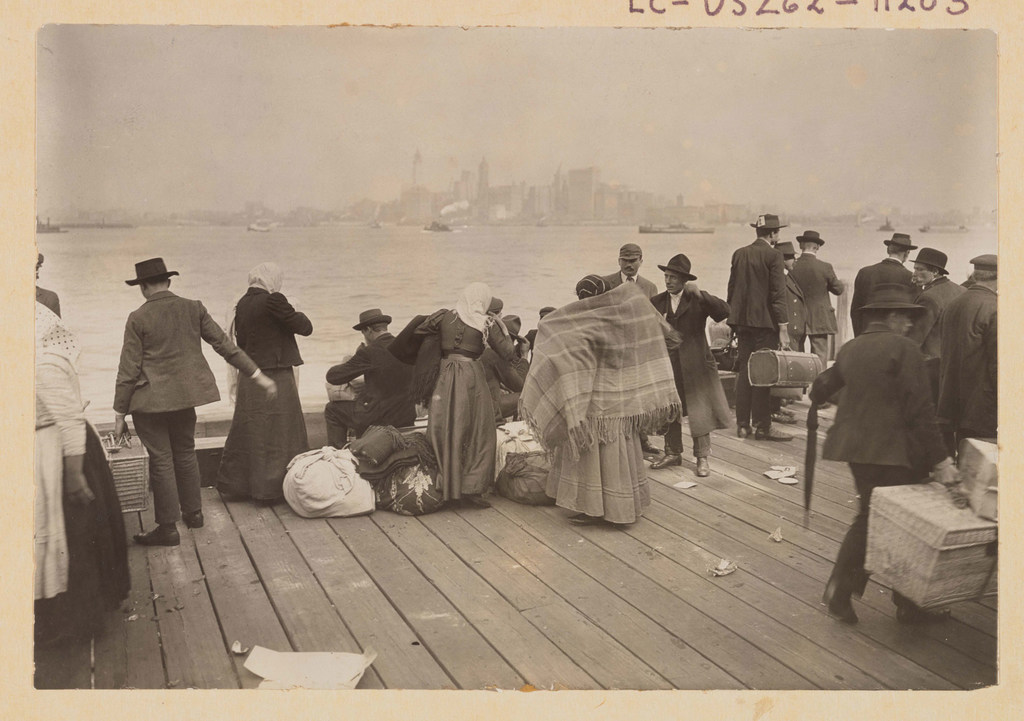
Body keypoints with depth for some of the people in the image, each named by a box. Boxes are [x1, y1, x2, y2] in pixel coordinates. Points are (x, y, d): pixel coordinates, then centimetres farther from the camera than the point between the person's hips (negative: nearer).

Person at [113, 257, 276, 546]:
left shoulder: (138, 319, -11)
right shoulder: (193, 309, 0)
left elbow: (128, 370, -10)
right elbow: (225, 345, 0)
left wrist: (120, 414, -3)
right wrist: (258, 375, 6)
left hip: (150, 401, -4)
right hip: (185, 395, 5)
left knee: (161, 461, 2)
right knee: (185, 453, 20)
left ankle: (168, 528, 9)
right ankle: (192, 512, 31)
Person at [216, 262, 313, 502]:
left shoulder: (242, 304, 6)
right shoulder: (273, 301, -15)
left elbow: (240, 340, 13)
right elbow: (305, 327, -11)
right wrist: (297, 314, 7)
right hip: (276, 377, -7)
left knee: (247, 432, 16)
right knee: (278, 434, 3)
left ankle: (233, 484, 24)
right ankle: (270, 488, 7)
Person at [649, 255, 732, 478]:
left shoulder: (698, 299, -4)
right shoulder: (657, 302, 5)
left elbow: (724, 312, -19)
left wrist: (700, 294, -28)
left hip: (695, 364, -3)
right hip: (667, 365, 3)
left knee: (700, 412, 0)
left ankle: (702, 457, 10)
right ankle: (673, 453, 24)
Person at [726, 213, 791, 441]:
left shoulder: (739, 253, 9)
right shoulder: (773, 256, -10)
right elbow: (778, 294, -13)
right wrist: (783, 328, -12)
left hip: (742, 320, 6)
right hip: (764, 321, -6)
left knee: (744, 371, 10)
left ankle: (743, 425, 14)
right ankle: (762, 427, 2)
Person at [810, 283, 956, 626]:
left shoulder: (849, 349, 7)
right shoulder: (903, 348, -12)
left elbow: (821, 387, 20)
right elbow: (920, 410, -16)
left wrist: (817, 394, 44)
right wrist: (940, 459, -13)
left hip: (857, 448, 7)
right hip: (897, 452, -7)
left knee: (869, 517, 19)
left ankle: (840, 589, 13)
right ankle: (909, 604, 19)